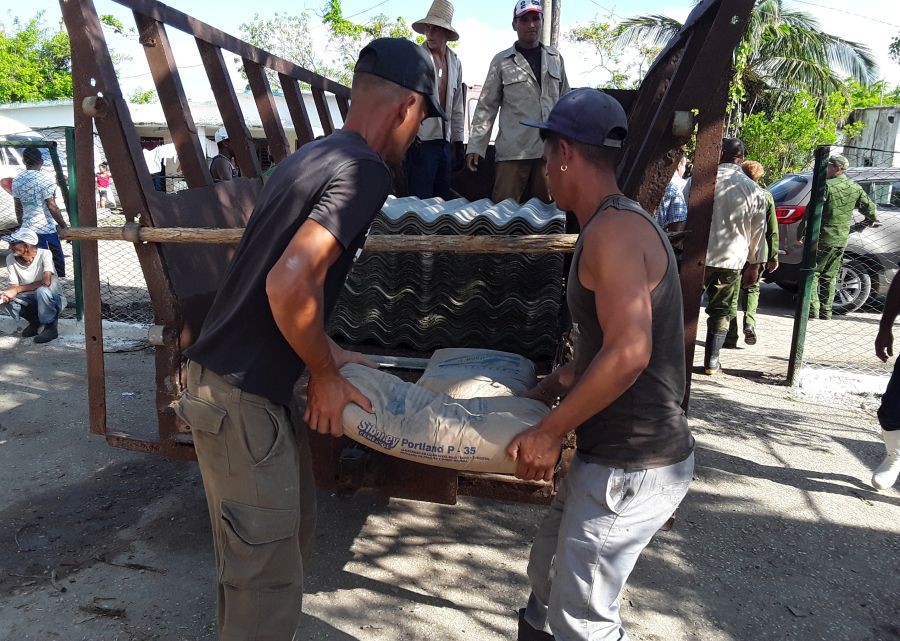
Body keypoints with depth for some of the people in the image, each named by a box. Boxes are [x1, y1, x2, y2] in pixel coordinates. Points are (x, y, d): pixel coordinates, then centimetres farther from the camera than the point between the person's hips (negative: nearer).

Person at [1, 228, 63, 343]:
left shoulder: (44, 254, -22)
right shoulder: (11, 258, -8)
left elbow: (46, 281, -33)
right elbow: (13, 285, -6)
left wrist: (17, 289, -31)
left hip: (52, 299, -5)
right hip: (29, 299, 5)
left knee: (42, 291, -36)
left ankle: (50, 326, -13)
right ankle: (35, 321, 4)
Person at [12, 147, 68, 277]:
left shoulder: (16, 181, 6)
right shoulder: (45, 179, -13)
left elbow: (18, 207, 12)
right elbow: (52, 206, -16)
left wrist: (21, 226, 23)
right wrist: (64, 226, -11)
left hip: (28, 228, 6)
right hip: (48, 227, -5)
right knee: (58, 258, 7)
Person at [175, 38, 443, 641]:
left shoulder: (313, 156, 11)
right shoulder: (364, 168, -17)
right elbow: (289, 283, -28)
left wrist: (323, 353, 16)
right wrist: (327, 375, -13)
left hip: (255, 381, 10)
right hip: (240, 397, -10)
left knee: (293, 528, 23)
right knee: (267, 579, 2)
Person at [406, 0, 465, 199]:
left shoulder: (455, 63, 13)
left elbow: (457, 106, 16)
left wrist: (458, 143, 14)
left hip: (445, 143, 5)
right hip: (420, 141, -5)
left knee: (443, 198, 10)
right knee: (421, 200, -6)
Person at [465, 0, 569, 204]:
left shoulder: (555, 58, 12)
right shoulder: (501, 61, 2)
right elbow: (486, 107, 2)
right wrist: (475, 146, -5)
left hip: (550, 148, 3)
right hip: (513, 150, -3)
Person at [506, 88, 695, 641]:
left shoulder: (614, 229, -19)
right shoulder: (623, 224, 13)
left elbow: (629, 352, -29)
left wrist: (550, 433, -20)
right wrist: (545, 391, 20)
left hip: (634, 467, -10)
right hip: (614, 455, 10)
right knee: (548, 572, 24)